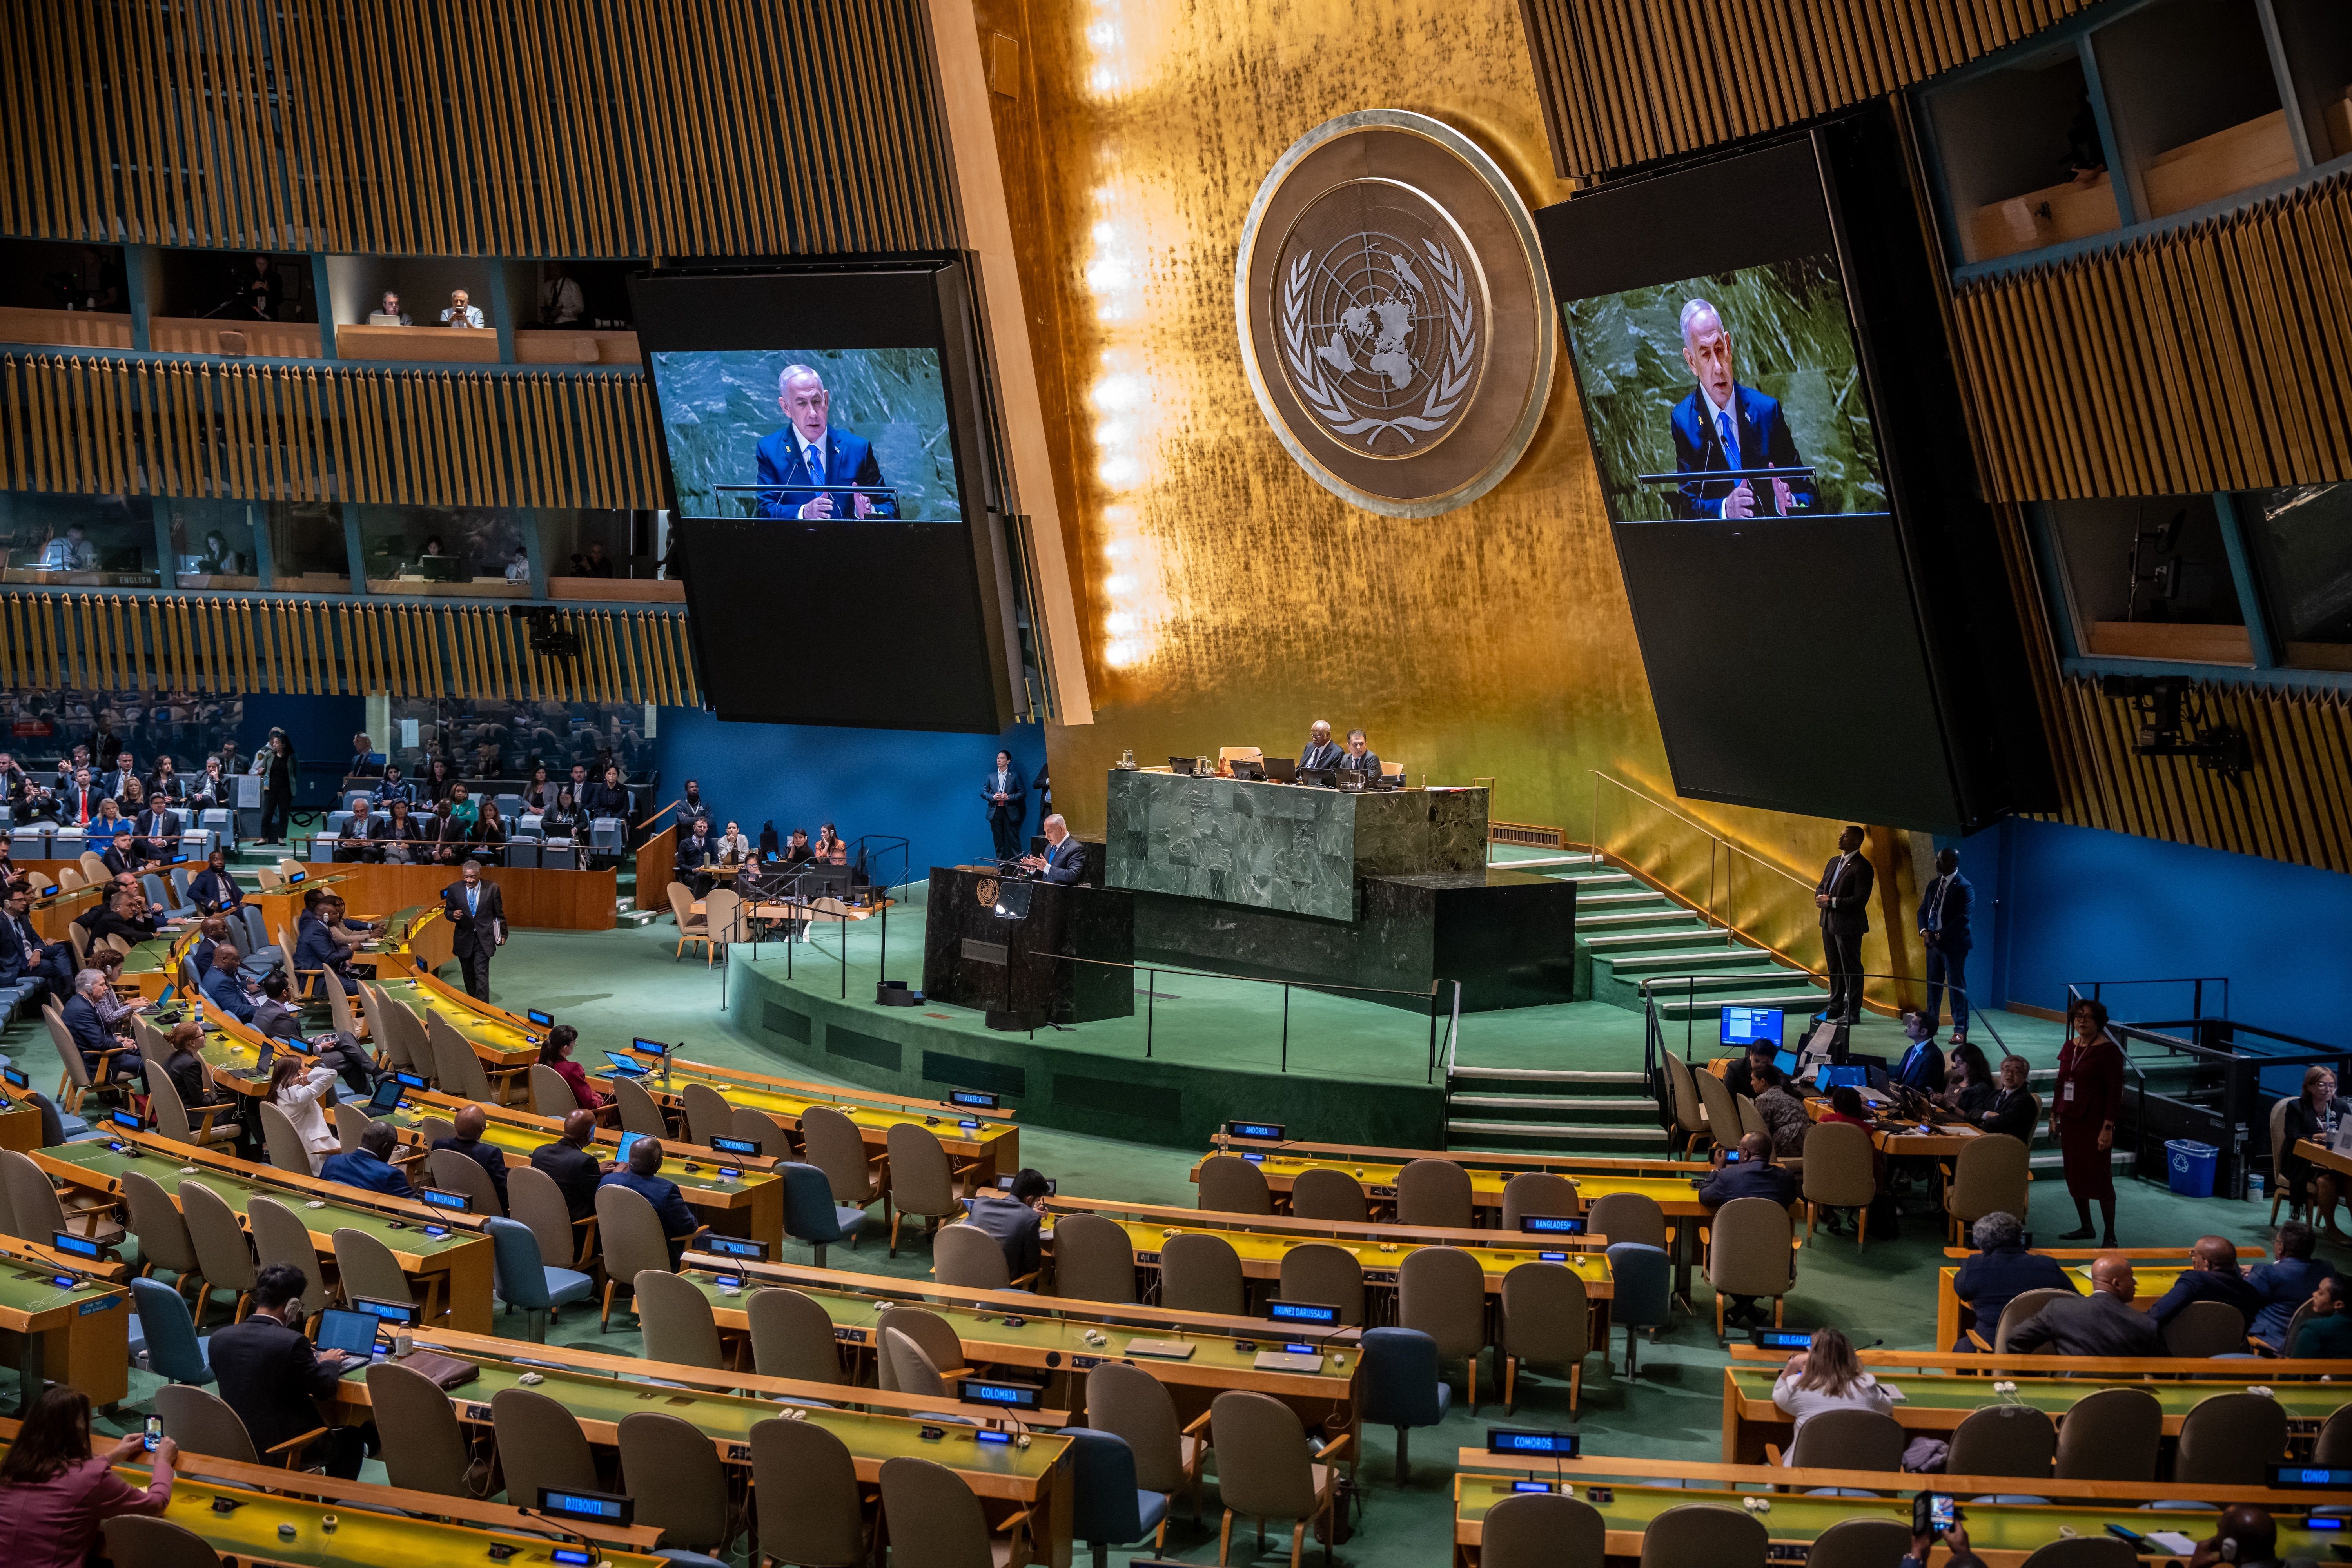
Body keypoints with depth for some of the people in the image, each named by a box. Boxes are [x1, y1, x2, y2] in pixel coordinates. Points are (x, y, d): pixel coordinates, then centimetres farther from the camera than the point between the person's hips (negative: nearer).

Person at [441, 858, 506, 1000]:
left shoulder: (492, 888, -2)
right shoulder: (454, 889, 0)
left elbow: (499, 914, 6)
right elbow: (447, 912, 8)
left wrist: (503, 934, 7)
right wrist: (453, 915, -15)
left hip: (484, 939, -3)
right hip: (464, 939, 3)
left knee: (481, 975, -12)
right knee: (469, 975, 12)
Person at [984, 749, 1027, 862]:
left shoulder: (1015, 775, 2)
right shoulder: (991, 776, 10)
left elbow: (1023, 793, 0)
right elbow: (983, 793, 11)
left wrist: (1009, 797, -15)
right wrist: (993, 797, -9)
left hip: (1010, 812, -3)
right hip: (996, 812, 3)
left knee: (1013, 840, -5)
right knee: (999, 841, 5)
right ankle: (1000, 864, 10)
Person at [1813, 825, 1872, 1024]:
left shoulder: (1862, 867, -15)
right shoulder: (1834, 861, 12)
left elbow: (1860, 899, -21)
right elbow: (1821, 886, 19)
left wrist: (1832, 901, -19)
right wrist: (1821, 897, -4)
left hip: (1848, 925, -9)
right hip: (1829, 922, 9)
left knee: (1851, 968, 0)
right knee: (1834, 967, 17)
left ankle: (1852, 1012, 6)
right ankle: (1836, 1006, 28)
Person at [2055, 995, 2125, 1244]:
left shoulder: (2108, 1050, -10)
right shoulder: (2069, 1047, 10)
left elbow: (2115, 1092, -13)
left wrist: (2108, 1127, -18)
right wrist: (2054, 1116, 14)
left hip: (2095, 1122, -7)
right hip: (2070, 1121, 7)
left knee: (2100, 1176, -5)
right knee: (2074, 1174, 11)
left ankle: (2110, 1236, 0)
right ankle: (2085, 1227, 23)